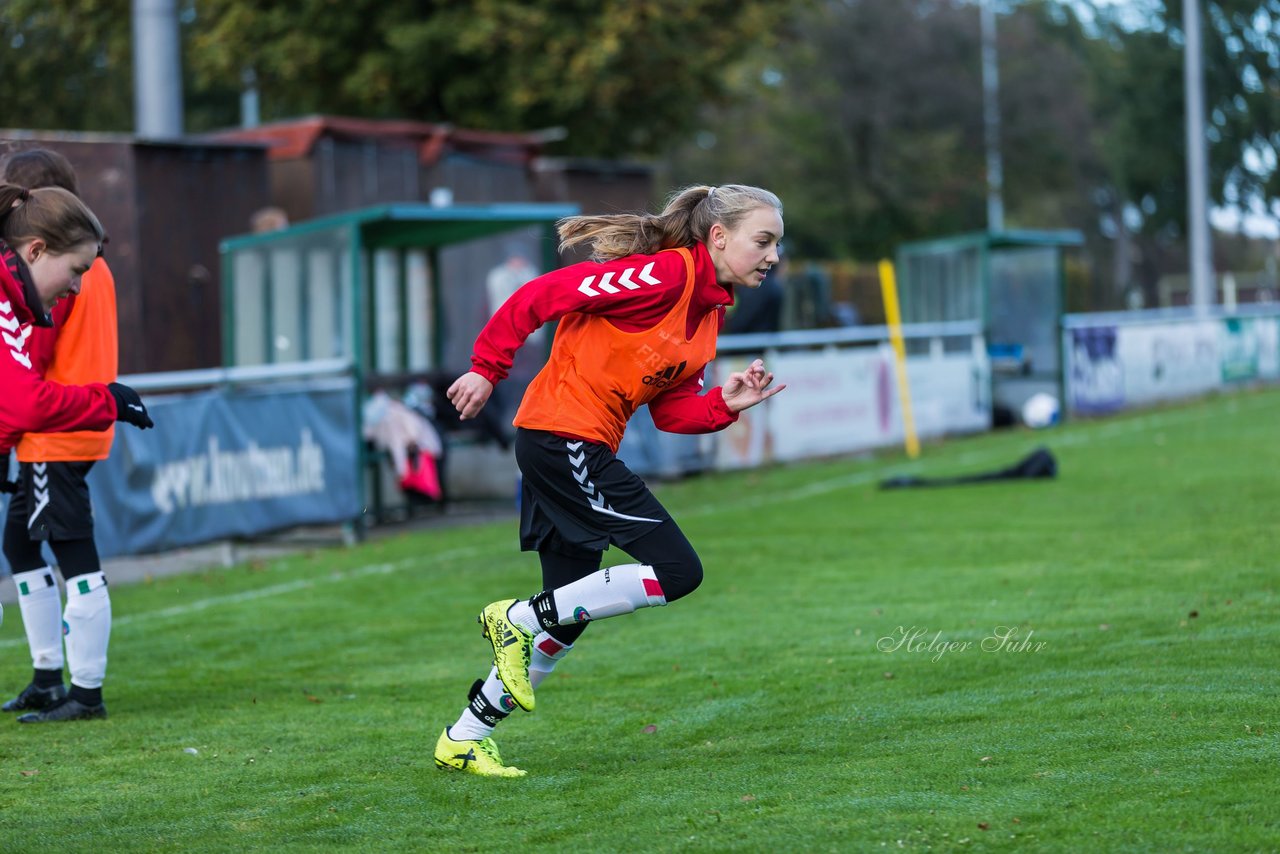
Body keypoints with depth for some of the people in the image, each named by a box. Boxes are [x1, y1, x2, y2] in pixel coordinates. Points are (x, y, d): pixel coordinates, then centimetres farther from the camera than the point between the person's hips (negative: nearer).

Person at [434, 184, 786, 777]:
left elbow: (672, 410, 13)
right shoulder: (665, 274, -16)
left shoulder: (710, 312, 13)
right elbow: (544, 294, -17)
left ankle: (463, 741, 21)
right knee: (677, 571, -12)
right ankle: (519, 620, -3)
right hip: (563, 434, -10)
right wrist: (487, 368, -14)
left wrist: (725, 405, -5)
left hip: (587, 450, 10)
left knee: (567, 618, 12)